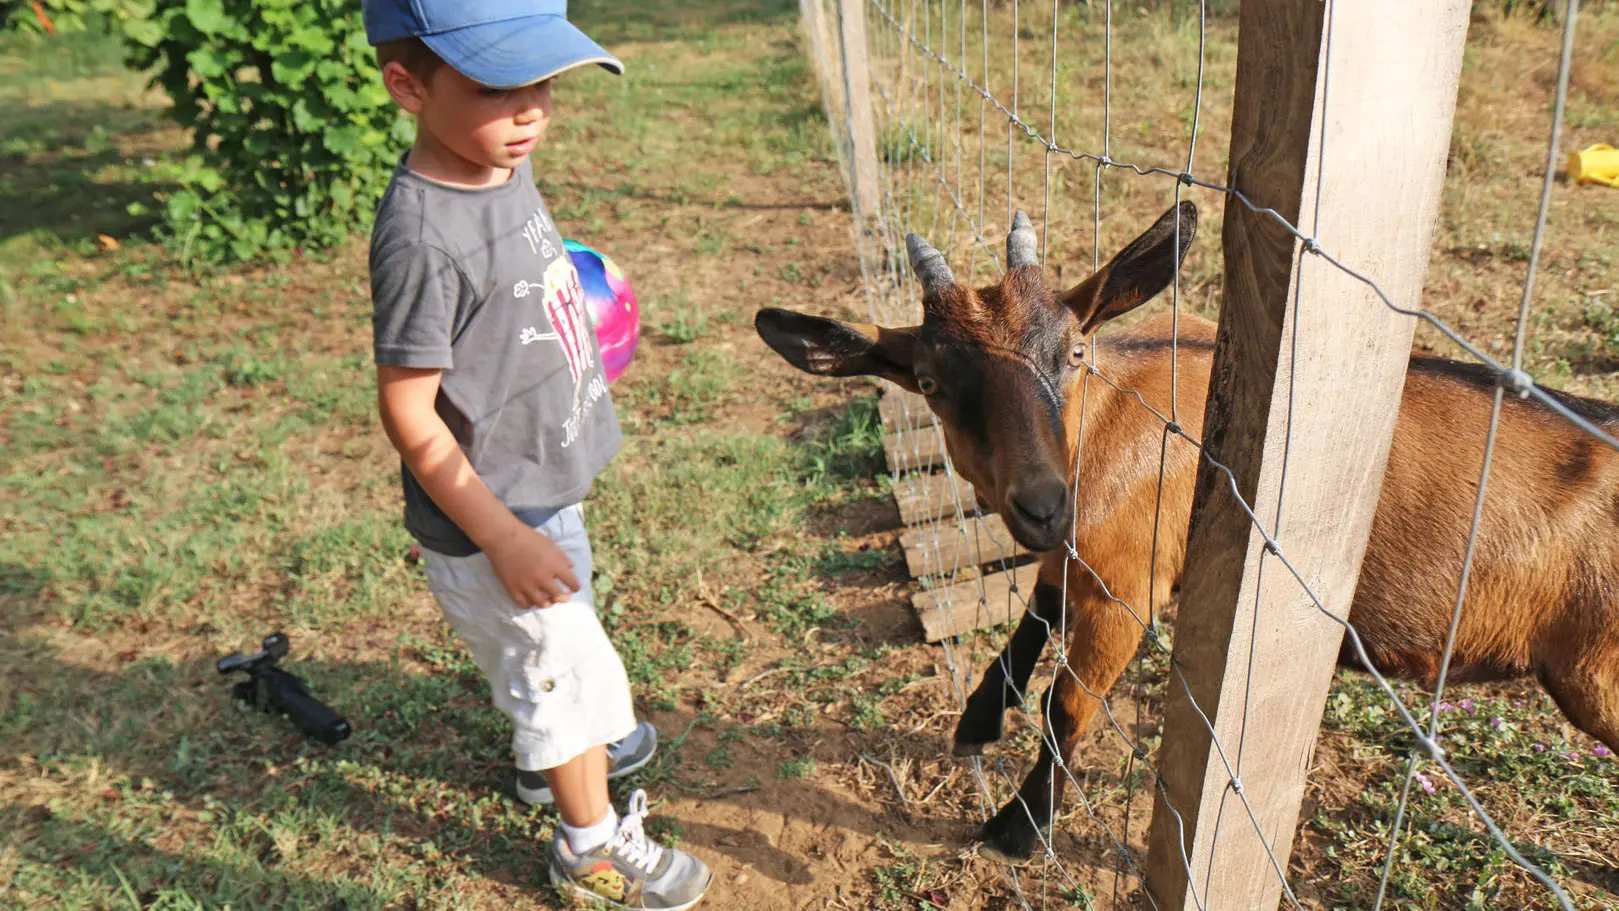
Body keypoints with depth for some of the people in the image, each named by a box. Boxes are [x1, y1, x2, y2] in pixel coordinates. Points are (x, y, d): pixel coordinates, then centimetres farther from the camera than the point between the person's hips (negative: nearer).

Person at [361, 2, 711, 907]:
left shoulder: (507, 165, -4)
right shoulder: (425, 233, -30)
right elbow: (408, 409, -25)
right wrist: (503, 538, -22)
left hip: (543, 488, 8)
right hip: (492, 517, -8)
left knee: (558, 641, 29)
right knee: (568, 668, 10)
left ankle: (556, 752, 57)